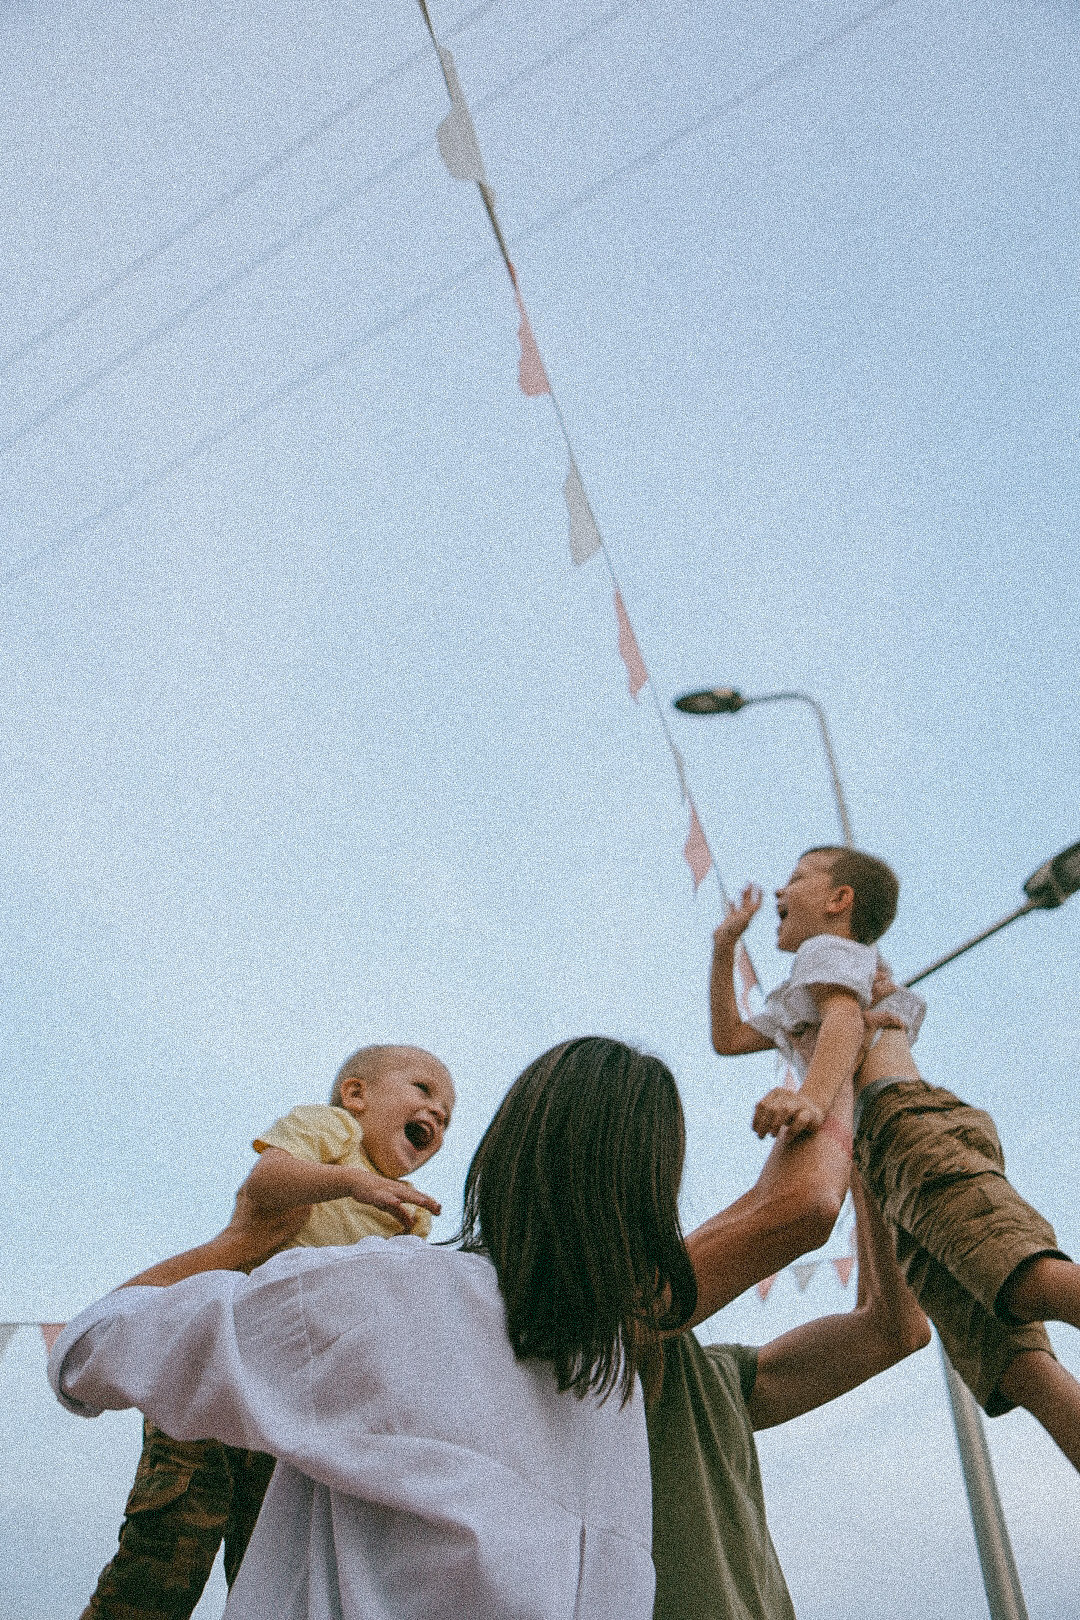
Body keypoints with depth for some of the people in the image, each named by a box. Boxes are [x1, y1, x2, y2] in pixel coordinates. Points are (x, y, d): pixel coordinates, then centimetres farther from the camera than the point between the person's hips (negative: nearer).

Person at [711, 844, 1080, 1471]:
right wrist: (725, 946, 41)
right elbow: (729, 1038, 49)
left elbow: (844, 1022, -6)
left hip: (914, 1121, -8)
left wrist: (812, 1098, -26)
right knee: (1020, 1368, -13)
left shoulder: (828, 949, 16)